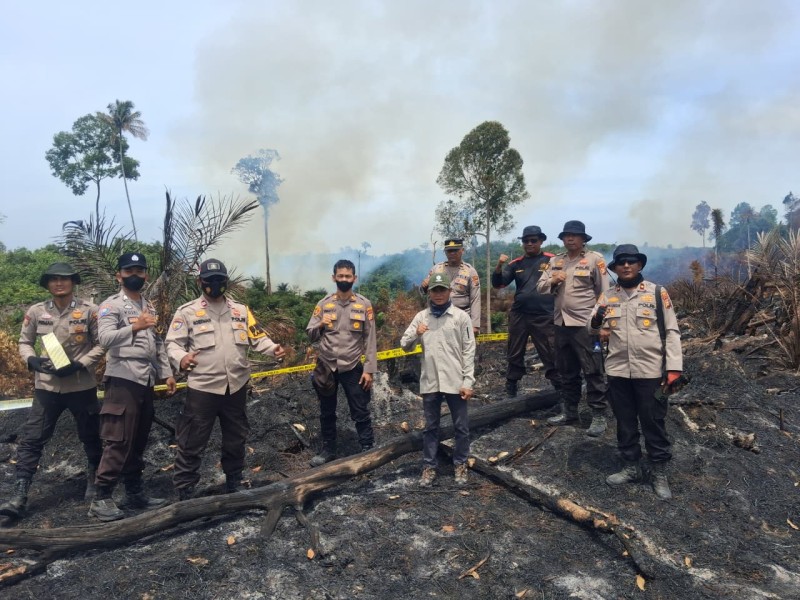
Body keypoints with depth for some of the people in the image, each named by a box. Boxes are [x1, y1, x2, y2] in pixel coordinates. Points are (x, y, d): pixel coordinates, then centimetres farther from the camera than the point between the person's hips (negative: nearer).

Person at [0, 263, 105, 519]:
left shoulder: (89, 310, -5)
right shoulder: (36, 311, 1)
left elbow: (101, 344, -3)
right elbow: (25, 342, 11)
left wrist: (79, 365, -16)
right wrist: (32, 360, -10)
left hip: (82, 385, -1)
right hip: (47, 386, 1)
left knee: (91, 437, 13)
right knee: (31, 438, -2)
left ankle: (94, 483, 35)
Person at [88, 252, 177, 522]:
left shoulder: (150, 307, 18)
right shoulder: (111, 305, -5)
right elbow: (105, 338, -21)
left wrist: (167, 373, 14)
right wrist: (134, 327, -35)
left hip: (146, 381, 7)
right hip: (123, 380, -7)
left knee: (138, 440, 13)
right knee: (118, 440, -7)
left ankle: (134, 492, 22)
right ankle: (101, 498, 2)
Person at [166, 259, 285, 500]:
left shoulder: (241, 310, 8)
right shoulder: (187, 311, -2)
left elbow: (257, 338, 7)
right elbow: (173, 343, -4)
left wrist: (273, 348, -12)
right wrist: (181, 358, -26)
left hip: (236, 386, 4)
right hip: (203, 387, -4)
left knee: (236, 439, 18)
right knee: (192, 443, 2)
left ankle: (234, 484, 37)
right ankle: (185, 492, 17)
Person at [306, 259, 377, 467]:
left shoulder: (364, 305, -3)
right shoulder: (323, 303, 1)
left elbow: (370, 339, -2)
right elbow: (310, 335, 3)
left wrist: (369, 370, -7)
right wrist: (320, 325, -19)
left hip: (352, 368, -2)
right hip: (326, 367, 2)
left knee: (360, 412, 5)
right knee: (327, 413, 14)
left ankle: (368, 450, 18)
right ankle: (328, 450, 30)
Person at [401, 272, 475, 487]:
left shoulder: (461, 316, -3)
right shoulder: (421, 316, 4)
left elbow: (469, 351, -3)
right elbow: (405, 345, 4)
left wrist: (468, 381, -8)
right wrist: (416, 334, -17)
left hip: (455, 382, -2)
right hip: (430, 382, 2)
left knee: (461, 427, 10)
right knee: (430, 427, 12)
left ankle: (460, 465, 27)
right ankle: (429, 467, 23)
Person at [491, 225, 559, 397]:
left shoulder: (552, 260, -1)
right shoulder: (515, 264, 9)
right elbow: (498, 284, 5)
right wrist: (499, 266, -11)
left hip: (544, 317, -4)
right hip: (518, 315, 4)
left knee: (551, 355, 1)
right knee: (515, 355, 12)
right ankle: (510, 389, 23)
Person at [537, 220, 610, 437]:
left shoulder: (595, 259, -5)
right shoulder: (555, 261, 11)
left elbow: (604, 293, -6)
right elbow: (540, 287, 11)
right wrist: (553, 280, -11)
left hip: (586, 325, -6)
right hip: (561, 323, 6)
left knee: (593, 372, 0)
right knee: (566, 372, 15)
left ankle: (599, 416, 9)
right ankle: (569, 412, 27)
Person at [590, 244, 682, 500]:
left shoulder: (657, 293, -2)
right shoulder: (607, 296, 7)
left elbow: (671, 331, -2)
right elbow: (594, 328, 9)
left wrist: (673, 367, -8)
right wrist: (596, 322, -16)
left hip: (650, 371, -3)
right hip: (618, 371, 3)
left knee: (653, 423, 6)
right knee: (625, 422, 14)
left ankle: (660, 473, 21)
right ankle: (631, 467, 29)